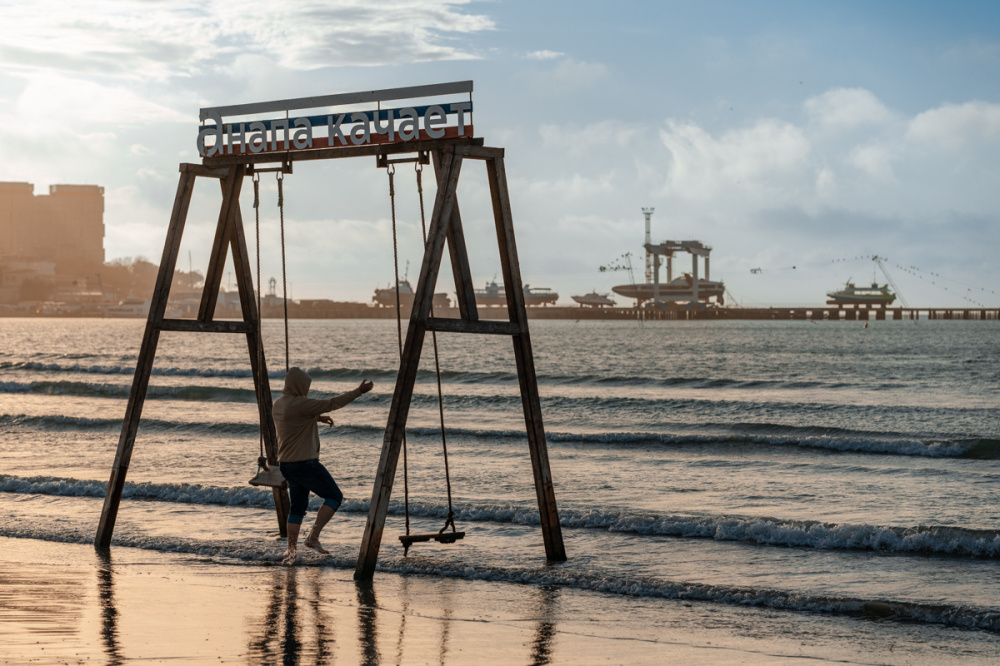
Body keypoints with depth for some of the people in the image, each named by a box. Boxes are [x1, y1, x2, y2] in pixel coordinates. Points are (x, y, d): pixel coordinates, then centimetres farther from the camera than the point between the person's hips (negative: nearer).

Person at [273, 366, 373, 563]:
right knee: (334, 496, 1)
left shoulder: (279, 404, 10)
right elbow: (331, 404, -18)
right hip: (305, 463, -9)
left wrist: (317, 417, 28)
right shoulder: (299, 404, -19)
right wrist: (358, 392, -12)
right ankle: (313, 537, -9)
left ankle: (291, 549, 14)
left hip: (287, 464, 9)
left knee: (298, 506, 16)